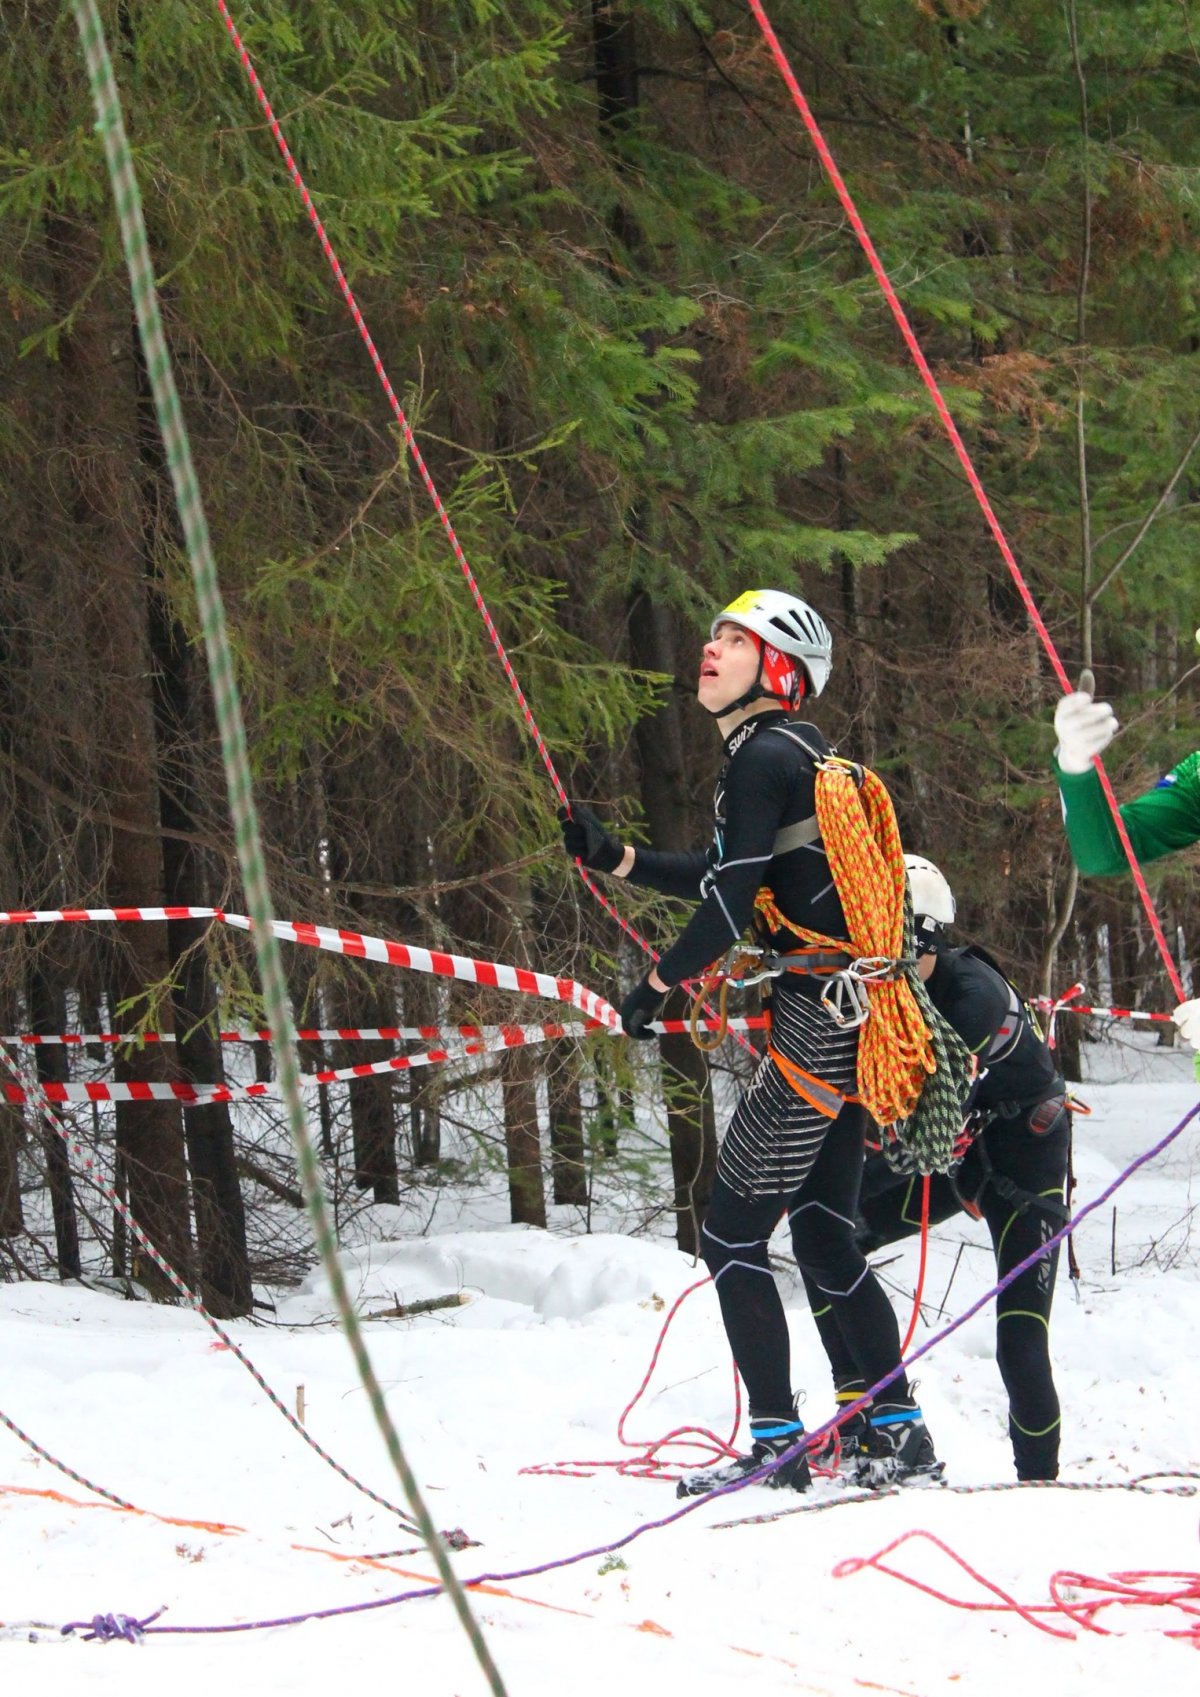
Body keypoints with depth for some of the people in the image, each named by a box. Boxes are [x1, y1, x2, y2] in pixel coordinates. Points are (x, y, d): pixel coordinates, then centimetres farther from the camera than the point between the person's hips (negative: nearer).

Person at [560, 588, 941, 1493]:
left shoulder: (764, 756, -12)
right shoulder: (801, 751, 17)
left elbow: (730, 906, -16)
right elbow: (731, 875, 27)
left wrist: (655, 986, -2)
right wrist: (614, 857, 23)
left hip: (816, 1023, -9)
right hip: (860, 1013, 9)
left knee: (732, 1239, -4)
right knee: (826, 1235, 16)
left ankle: (778, 1445, -6)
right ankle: (902, 1429, 18)